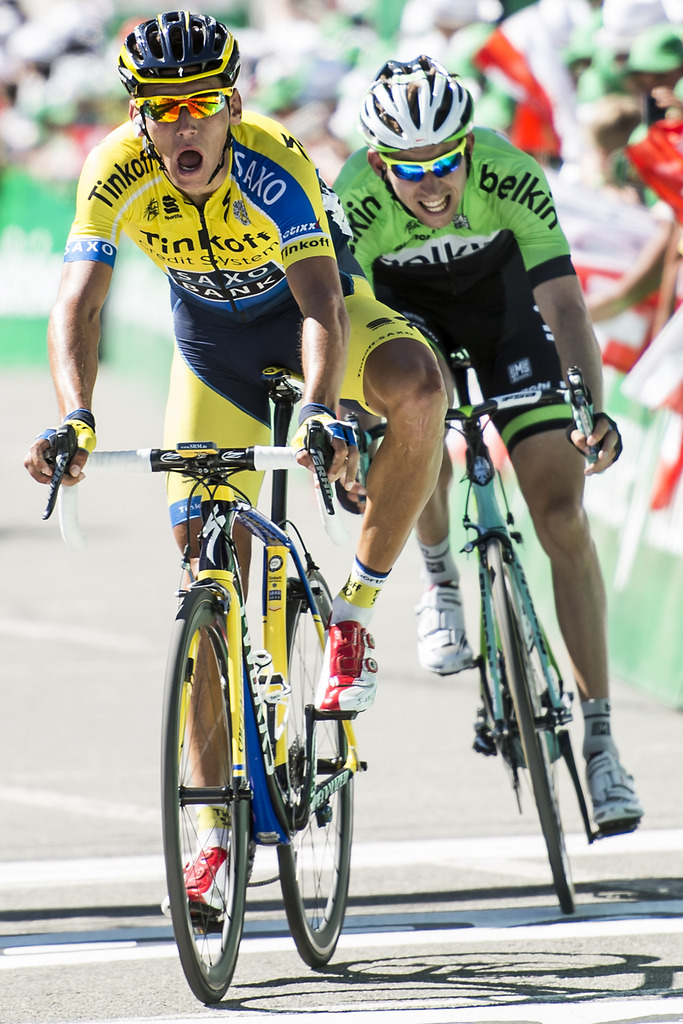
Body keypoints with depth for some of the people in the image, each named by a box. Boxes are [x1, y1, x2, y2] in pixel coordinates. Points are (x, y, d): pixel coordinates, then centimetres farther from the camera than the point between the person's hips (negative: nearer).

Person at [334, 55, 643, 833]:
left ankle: (599, 738, -5)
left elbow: (564, 303, -36)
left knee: (562, 516, -10)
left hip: (498, 289, 0)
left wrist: (594, 408, -50)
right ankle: (439, 580, -8)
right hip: (401, 301, 0)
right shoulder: (357, 200, -34)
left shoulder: (510, 176, -34)